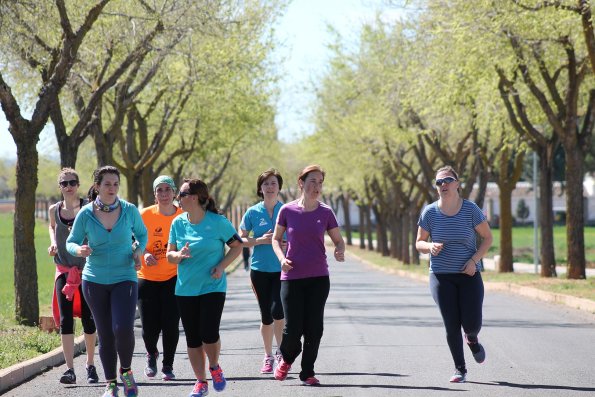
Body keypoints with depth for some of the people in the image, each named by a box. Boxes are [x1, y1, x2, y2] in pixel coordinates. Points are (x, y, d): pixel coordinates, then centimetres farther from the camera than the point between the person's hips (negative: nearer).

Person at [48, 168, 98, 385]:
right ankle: (70, 369, -11)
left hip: (87, 269, -2)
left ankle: (90, 365, 23)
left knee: (88, 319, 5)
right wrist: (53, 243, 7)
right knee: (65, 320, -9)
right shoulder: (54, 209, 4)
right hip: (64, 270, 2)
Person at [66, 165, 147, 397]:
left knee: (123, 328, -19)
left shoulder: (129, 211, -4)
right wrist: (78, 250, -20)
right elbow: (71, 242, 3)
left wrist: (139, 251, -6)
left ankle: (126, 371, 8)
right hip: (94, 280, 1)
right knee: (105, 334, 5)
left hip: (124, 278, -1)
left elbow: (142, 234, 13)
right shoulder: (86, 214, -6)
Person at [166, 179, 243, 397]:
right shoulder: (178, 223, 3)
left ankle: (214, 367, 16)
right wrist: (179, 255, -15)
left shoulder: (217, 221, -8)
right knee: (192, 338, 5)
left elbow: (237, 246, 2)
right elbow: (170, 255, 8)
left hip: (212, 287, -4)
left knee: (209, 334, -14)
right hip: (185, 289, 4)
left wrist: (222, 266, -12)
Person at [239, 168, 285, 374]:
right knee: (266, 316, 7)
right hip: (260, 270, 1)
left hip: (282, 269, -1)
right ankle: (268, 357, 20)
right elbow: (240, 239, 7)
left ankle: (281, 352, 2)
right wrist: (260, 241, -10)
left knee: (277, 311, -17)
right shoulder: (253, 212, 3)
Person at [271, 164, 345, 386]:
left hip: (318, 278, 1)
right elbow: (276, 239, 10)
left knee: (314, 328, 1)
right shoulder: (287, 210, -2)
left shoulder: (326, 212, 1)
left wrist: (340, 252, -14)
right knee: (292, 329, -6)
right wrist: (281, 258, -8)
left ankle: (307, 372, 16)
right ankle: (286, 359, 25)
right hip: (292, 277, -1)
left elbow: (339, 241, 8)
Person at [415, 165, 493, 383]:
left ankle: (472, 340, 31)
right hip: (441, 276, 1)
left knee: (472, 323, -7)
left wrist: (474, 260, -12)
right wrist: (430, 247, -17)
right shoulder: (430, 212, -3)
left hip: (469, 275, -1)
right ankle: (460, 369, 11)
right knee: (451, 326, -4)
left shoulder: (470, 209, -6)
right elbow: (419, 243, 6)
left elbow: (487, 238, 2)